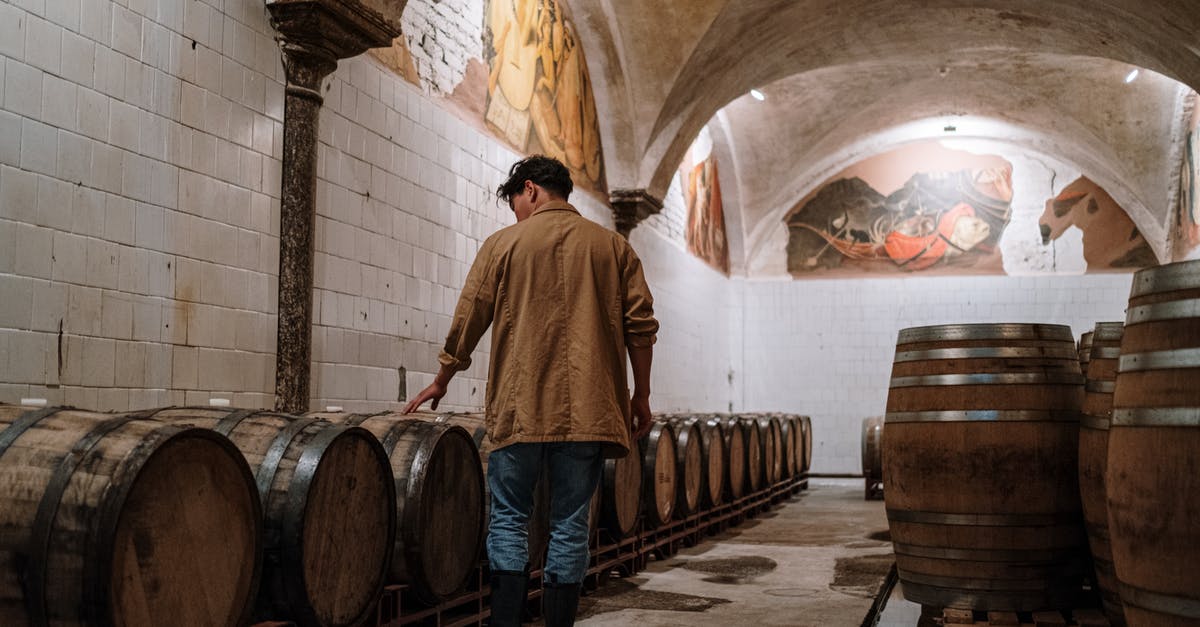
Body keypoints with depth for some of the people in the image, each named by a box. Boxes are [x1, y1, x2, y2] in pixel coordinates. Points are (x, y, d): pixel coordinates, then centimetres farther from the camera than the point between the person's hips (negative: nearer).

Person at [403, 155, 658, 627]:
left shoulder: (504, 244, 4)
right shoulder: (613, 246, 10)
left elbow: (467, 322, 7)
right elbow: (641, 326, 5)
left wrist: (441, 382, 20)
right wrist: (641, 397, 12)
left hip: (520, 406, -2)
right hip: (589, 408, 2)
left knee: (509, 519, 8)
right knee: (570, 525, 7)